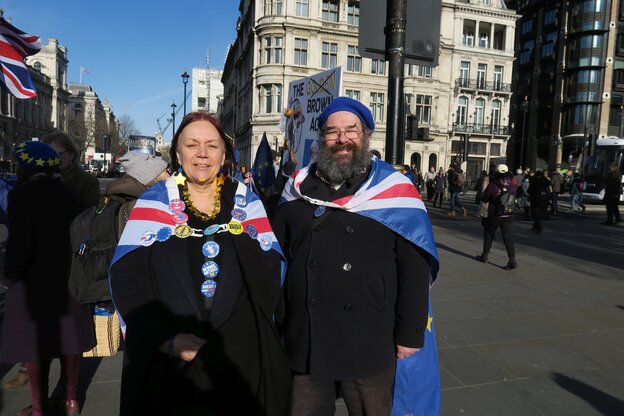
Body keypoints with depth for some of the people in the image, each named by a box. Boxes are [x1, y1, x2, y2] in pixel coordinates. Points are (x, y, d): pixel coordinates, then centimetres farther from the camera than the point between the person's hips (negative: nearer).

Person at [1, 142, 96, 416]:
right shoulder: (66, 193, 4)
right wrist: (70, 267, 13)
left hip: (34, 281, -5)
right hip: (69, 277, 5)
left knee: (35, 342, 9)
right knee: (68, 338, 15)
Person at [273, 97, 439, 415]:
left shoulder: (393, 190, -6)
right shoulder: (300, 187, 3)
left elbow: (414, 270, -5)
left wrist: (409, 335, -5)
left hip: (369, 344, -2)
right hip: (305, 341, 3)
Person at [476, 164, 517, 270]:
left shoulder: (492, 185, -14)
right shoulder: (512, 185, -3)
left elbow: (484, 199, -6)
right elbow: (514, 197, 11)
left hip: (494, 216, -3)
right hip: (509, 216, 3)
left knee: (488, 234, 16)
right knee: (507, 237, 3)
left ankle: (484, 256, 26)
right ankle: (512, 260, -7)